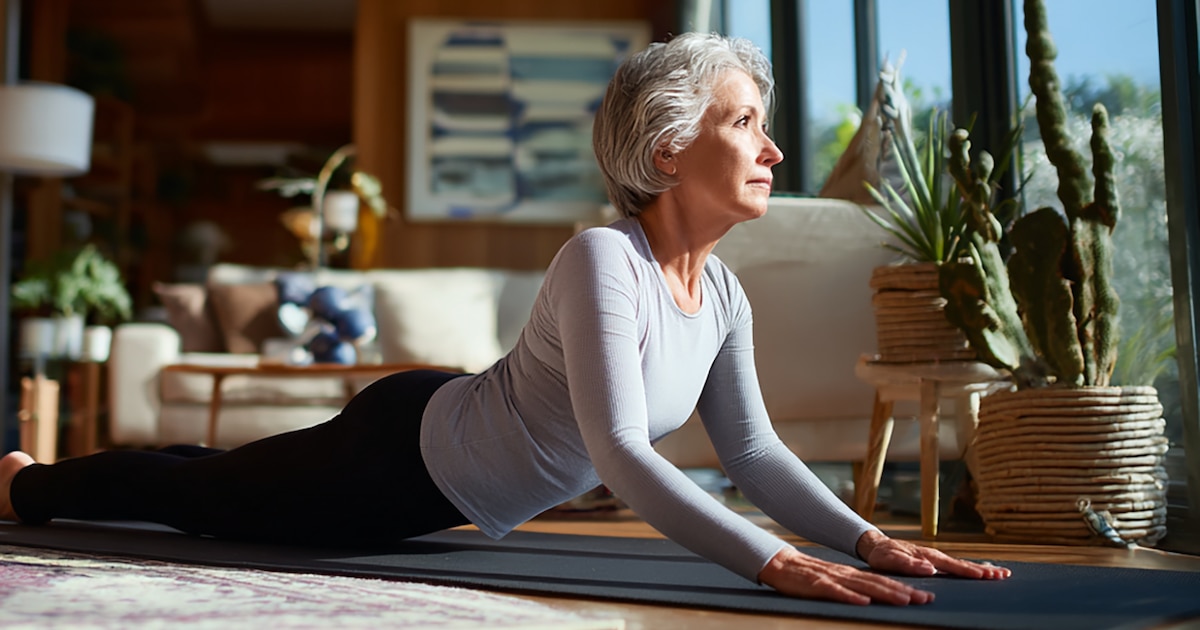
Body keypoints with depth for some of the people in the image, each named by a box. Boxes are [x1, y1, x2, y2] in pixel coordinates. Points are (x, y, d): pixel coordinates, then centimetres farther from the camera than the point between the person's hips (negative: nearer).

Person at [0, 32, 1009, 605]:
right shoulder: (602, 260, -34)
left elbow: (754, 450, -5)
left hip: (454, 471, 8)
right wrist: (775, 565, -47)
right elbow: (619, 451, -42)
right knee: (201, 495, 16)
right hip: (401, 448, -8)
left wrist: (869, 538, -17)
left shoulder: (724, 294, -8)